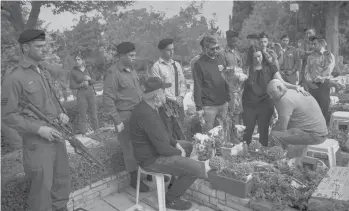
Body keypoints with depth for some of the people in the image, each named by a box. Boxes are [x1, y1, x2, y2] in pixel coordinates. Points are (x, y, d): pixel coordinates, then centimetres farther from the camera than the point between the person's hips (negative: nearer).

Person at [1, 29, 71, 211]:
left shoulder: (44, 73, 10)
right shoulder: (15, 78, -12)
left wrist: (61, 113, 2)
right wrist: (39, 129, -18)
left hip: (57, 136, 7)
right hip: (37, 142, -7)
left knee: (62, 180, 17)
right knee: (42, 186, 4)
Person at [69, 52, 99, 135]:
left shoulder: (88, 69, 7)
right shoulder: (74, 71, 0)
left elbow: (94, 81, 9)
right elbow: (72, 86, -2)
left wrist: (89, 79, -11)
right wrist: (81, 84, -15)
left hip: (91, 93, 3)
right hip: (81, 95, -2)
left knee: (94, 113, 6)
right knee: (82, 115, 0)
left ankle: (96, 130, 17)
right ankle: (83, 132, 9)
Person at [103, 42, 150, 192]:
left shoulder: (132, 70, 13)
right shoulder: (113, 73, -12)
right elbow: (108, 100, -15)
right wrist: (117, 121, -17)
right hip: (125, 116, -7)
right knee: (130, 149, 3)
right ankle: (134, 179, 19)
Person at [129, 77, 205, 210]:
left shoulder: (147, 107, 3)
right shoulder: (147, 114, -31)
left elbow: (162, 133, 15)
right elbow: (162, 148, -28)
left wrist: (176, 143, 4)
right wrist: (179, 152, -10)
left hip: (154, 148, 11)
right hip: (152, 159, -10)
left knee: (188, 146, 23)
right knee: (196, 168, -15)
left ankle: (177, 182, 30)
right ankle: (171, 199, 4)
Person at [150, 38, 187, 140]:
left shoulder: (177, 65, 13)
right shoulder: (156, 67, -6)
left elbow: (183, 82, 14)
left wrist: (181, 96, -3)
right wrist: (174, 98, -11)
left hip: (178, 103, 5)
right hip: (166, 104, -5)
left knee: (179, 132, 9)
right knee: (169, 133, -1)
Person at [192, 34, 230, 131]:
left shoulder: (221, 58, 7)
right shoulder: (199, 64, -10)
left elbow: (226, 79, 14)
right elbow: (197, 87, -10)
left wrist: (228, 98, 12)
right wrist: (198, 107, -11)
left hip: (223, 104, 5)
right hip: (209, 106, -5)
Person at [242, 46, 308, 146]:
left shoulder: (270, 67, -3)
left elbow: (281, 83, -6)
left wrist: (295, 86, -19)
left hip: (265, 105, 0)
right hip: (249, 106, 0)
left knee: (264, 133, 9)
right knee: (247, 132, 9)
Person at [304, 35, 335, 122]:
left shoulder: (328, 55, 0)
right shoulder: (311, 56, 15)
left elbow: (327, 71, -10)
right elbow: (307, 70, 8)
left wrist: (315, 79, -11)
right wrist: (309, 81, -8)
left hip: (323, 84, -4)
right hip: (312, 85, 4)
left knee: (323, 108, -4)